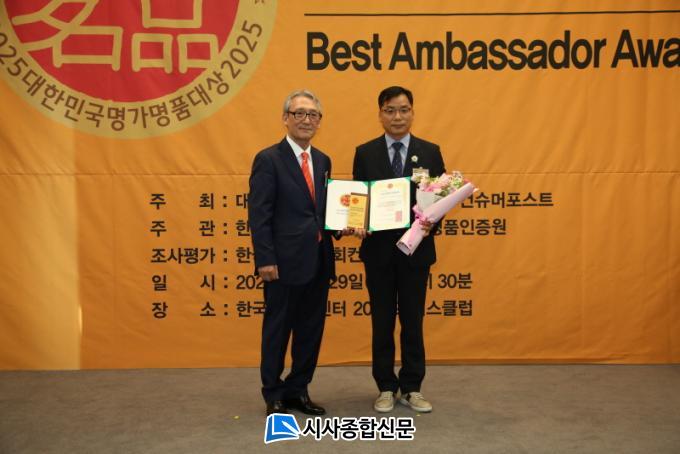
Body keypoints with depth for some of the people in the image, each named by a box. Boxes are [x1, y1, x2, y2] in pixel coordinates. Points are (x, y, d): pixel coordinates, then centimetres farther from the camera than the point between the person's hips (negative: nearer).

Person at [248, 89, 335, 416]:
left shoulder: (322, 161, 13)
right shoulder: (268, 159, -7)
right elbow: (259, 215, -12)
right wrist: (265, 260, -17)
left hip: (318, 261, 7)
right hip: (286, 262, -6)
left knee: (311, 330, 14)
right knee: (277, 330, 8)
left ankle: (297, 390, 30)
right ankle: (273, 396, 24)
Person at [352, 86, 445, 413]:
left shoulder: (430, 152, 4)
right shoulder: (365, 153, 3)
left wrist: (431, 222, -16)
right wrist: (358, 225, -16)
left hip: (415, 248, 0)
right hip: (378, 250, 0)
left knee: (413, 321, 8)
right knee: (382, 321, 9)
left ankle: (412, 388, 22)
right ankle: (386, 388, 22)